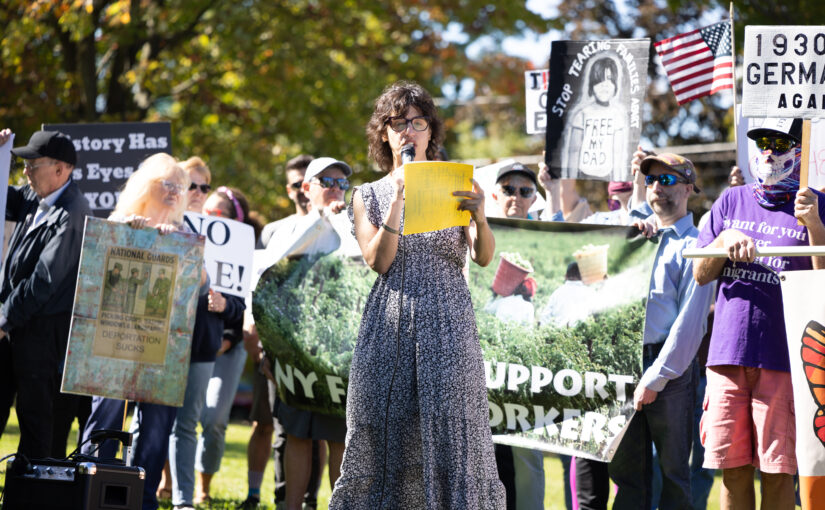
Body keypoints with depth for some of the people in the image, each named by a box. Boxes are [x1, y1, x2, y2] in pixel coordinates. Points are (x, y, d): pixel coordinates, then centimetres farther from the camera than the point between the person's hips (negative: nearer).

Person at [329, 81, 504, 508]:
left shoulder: (454, 188, 11)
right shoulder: (369, 196, 13)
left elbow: (484, 257, -1)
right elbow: (378, 260, -3)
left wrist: (480, 217, -22)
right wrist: (399, 197, -11)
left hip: (447, 324, -1)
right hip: (389, 326, 1)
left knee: (449, 433, -10)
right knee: (386, 433, -3)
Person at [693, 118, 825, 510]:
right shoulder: (732, 201, 16)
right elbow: (701, 274, 14)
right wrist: (724, 241, -5)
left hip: (783, 356, -3)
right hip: (728, 350, 3)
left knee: (777, 470, -2)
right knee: (733, 469, 5)